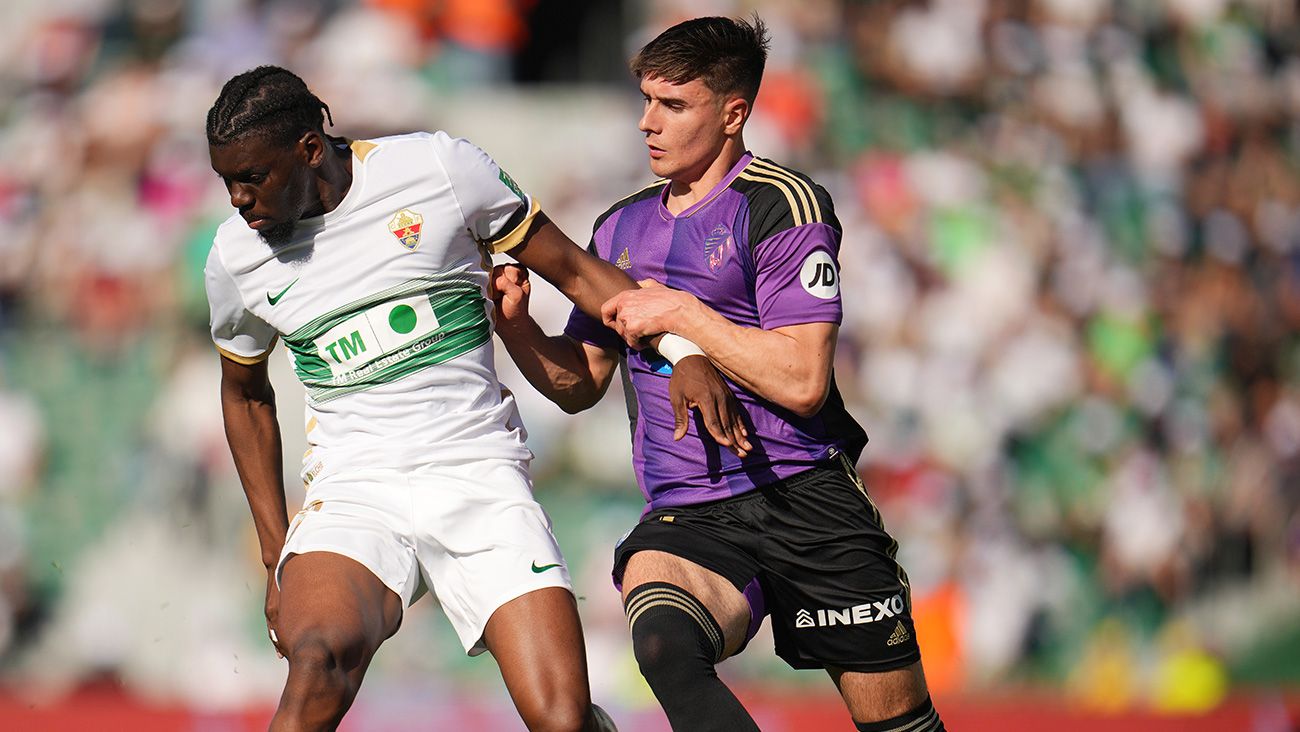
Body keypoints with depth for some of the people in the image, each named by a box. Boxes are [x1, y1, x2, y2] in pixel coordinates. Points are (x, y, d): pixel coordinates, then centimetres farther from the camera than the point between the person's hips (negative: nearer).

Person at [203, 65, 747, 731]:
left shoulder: (439, 169, -5)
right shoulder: (235, 258, 3)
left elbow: (573, 270, 6)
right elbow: (246, 393, 21)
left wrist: (684, 352, -7)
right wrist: (276, 555, 18)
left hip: (481, 477, -1)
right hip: (352, 494, 1)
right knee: (318, 658, -32)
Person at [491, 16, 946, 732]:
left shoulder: (781, 204, -3)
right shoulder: (621, 227, 16)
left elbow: (801, 380, -13)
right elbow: (580, 383, 22)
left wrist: (678, 312, -11)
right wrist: (514, 323, 4)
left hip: (804, 499, -3)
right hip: (687, 519, 3)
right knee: (663, 643, -33)